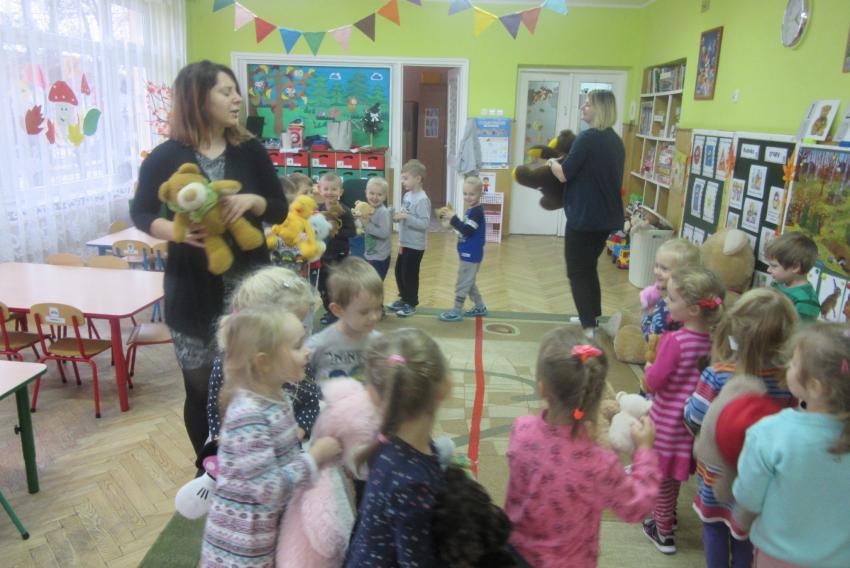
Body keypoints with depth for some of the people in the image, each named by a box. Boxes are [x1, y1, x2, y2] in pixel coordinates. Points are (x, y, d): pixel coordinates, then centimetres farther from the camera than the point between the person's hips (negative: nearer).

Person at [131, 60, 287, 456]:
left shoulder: (250, 150, 3)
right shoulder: (166, 157, -3)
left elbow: (280, 210, 5)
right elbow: (140, 214, 3)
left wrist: (252, 200, -17)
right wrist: (174, 230, -18)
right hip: (194, 292, -2)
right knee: (201, 388, 8)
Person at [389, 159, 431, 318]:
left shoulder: (422, 199, -19)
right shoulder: (407, 195, 7)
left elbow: (425, 223, -25)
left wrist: (406, 217, -28)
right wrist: (398, 216, -2)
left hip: (415, 245, -9)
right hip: (405, 243, 9)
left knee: (410, 274, 2)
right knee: (399, 271, 17)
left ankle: (411, 304, 18)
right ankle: (404, 298, 34)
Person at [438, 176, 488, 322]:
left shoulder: (477, 211, -19)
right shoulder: (471, 210, 11)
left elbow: (467, 231, -26)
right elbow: (465, 229, 9)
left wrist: (454, 218, -25)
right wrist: (453, 219, 0)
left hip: (471, 255, -10)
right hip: (470, 254, 10)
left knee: (462, 283, -2)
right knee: (468, 282, 21)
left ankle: (456, 312, 6)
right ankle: (480, 307, 32)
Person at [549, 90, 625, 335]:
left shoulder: (588, 137, -16)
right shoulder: (616, 141, 11)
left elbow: (563, 174, -16)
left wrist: (552, 162, 4)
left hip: (584, 216, -8)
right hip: (606, 216, 9)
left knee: (577, 271, 1)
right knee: (588, 267, 22)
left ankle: (590, 328, -4)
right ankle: (594, 318, 33)